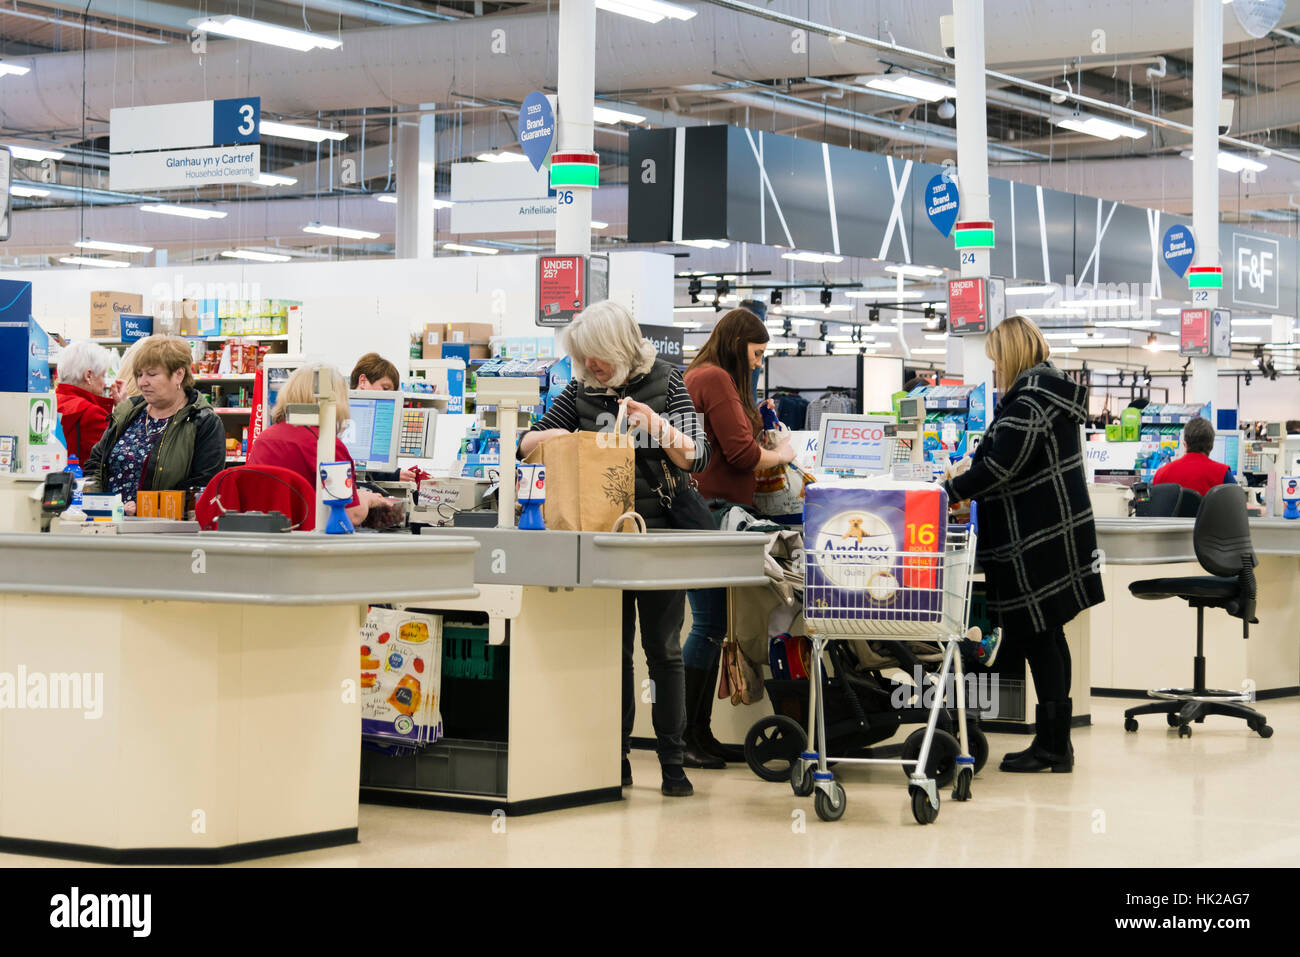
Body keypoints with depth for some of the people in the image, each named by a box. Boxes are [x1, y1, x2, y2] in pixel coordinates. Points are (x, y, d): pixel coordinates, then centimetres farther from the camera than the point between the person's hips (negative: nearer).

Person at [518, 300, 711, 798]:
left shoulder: (666, 384, -2)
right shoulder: (581, 390, 6)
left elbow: (697, 459, -8)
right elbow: (526, 444, 9)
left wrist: (657, 424, -24)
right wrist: (558, 436, -12)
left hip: (658, 531, -3)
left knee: (663, 649, 0)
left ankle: (672, 761, 5)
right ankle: (616, 757, 13)